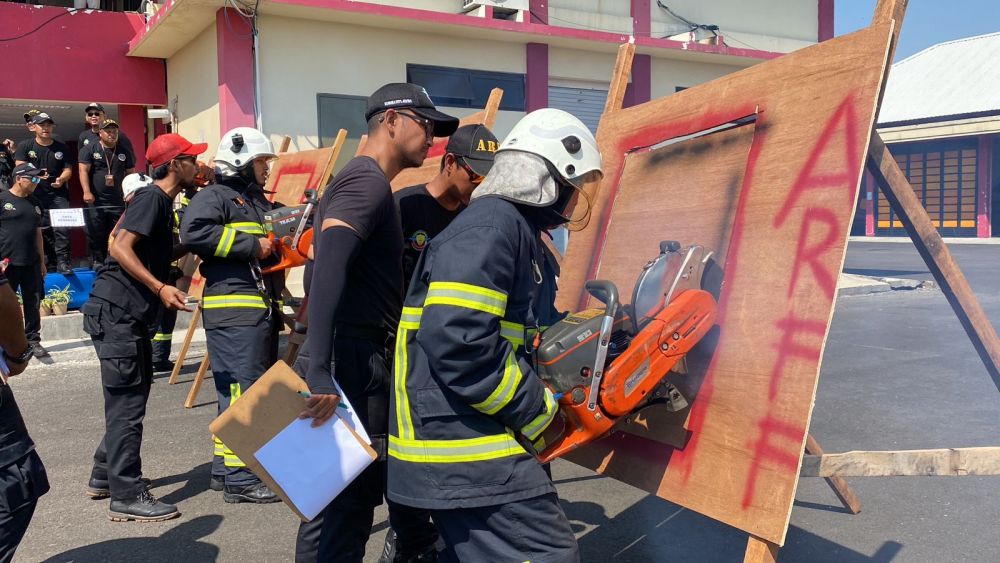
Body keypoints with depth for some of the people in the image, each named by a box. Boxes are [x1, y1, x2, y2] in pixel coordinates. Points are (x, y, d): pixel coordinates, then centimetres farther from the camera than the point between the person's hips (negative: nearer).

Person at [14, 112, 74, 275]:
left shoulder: (62, 147, 6)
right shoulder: (25, 146, 3)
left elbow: (68, 169, 3)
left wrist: (61, 179, -20)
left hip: (58, 194, -1)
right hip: (35, 195, 1)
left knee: (62, 227, -14)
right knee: (42, 229, 6)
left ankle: (62, 261, -15)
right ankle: (49, 261, 17)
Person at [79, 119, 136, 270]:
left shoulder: (124, 152, 13)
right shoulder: (89, 149, 4)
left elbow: (130, 173, 15)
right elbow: (83, 171, -4)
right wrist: (87, 192, -14)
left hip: (118, 201, 2)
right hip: (96, 201, -2)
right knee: (96, 233, -1)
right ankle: (97, 261, 8)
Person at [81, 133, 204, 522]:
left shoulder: (163, 202, 17)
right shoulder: (151, 197, -12)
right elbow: (120, 247, -22)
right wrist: (161, 289, -27)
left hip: (132, 314, 10)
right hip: (115, 312, -10)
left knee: (131, 398, 17)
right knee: (127, 403, -8)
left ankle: (105, 476, 30)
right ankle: (127, 497, -3)